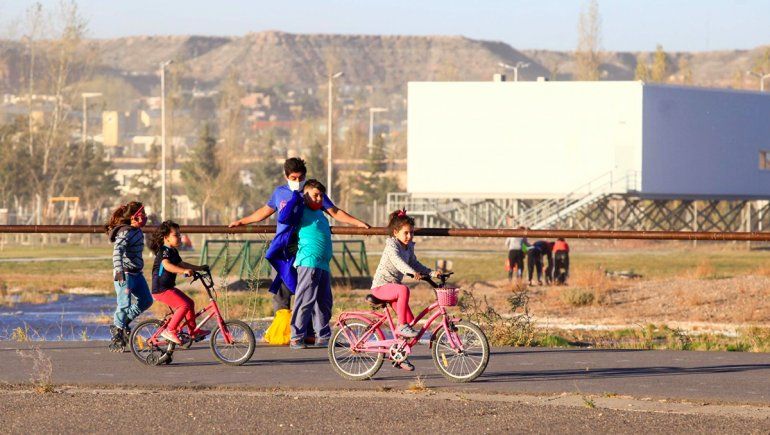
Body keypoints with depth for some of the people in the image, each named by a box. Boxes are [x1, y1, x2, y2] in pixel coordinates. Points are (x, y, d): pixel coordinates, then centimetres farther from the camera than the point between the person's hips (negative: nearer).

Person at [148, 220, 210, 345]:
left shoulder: (173, 251, 14)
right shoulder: (165, 251, -18)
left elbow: (180, 264, 30)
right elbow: (167, 265, -38)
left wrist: (199, 268, 33)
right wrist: (184, 271, -49)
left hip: (169, 287, 11)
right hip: (161, 289, -11)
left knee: (190, 303, 17)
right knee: (184, 305, -21)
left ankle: (193, 331, 28)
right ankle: (169, 331, -17)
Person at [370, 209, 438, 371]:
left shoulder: (409, 247, 10)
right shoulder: (392, 245, -15)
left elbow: (414, 263, 21)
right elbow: (397, 260, -33)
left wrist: (431, 273, 6)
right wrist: (412, 272, -49)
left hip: (393, 286, 8)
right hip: (381, 285, -8)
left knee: (410, 320, 1)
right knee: (404, 290, -39)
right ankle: (401, 326, -29)